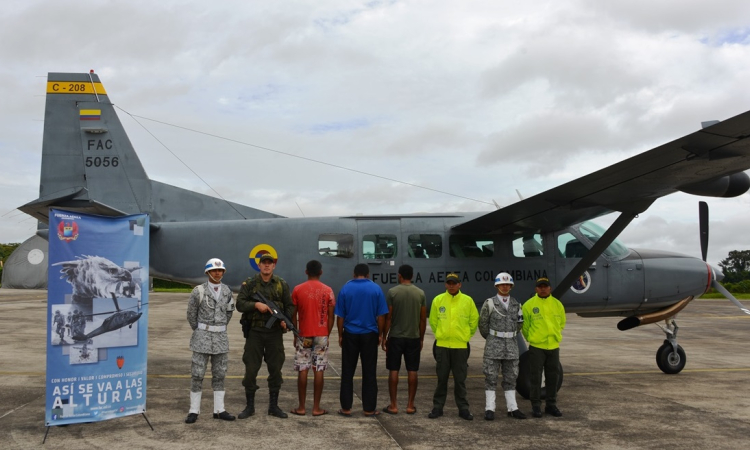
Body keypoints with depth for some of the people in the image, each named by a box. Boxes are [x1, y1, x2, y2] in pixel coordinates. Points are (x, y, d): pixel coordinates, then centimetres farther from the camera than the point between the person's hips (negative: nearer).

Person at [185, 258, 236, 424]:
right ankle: (194, 411, 8)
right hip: (202, 337, -4)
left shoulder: (226, 290, 4)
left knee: (219, 374, 8)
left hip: (221, 337, 4)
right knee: (197, 374, -1)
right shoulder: (198, 291, -9)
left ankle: (219, 410, 15)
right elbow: (191, 314, 1)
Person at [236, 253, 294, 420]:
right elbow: (240, 304, -6)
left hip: (275, 332, 2)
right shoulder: (249, 284, 0)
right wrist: (256, 304, -21)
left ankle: (273, 406, 18)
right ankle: (250, 406, 16)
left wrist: (285, 319, -11)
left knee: (275, 369, 6)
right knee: (250, 369, 2)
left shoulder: (282, 284, 5)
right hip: (254, 332, -1)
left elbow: (289, 305, 6)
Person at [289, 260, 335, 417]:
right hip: (322, 335, 0)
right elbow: (331, 316, -1)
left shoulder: (298, 289, -2)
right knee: (319, 371, 3)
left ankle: (301, 407, 8)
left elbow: (293, 315, 1)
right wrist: (327, 334, 9)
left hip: (304, 335, 0)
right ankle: (316, 408, 5)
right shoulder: (328, 291, -2)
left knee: (303, 370, 5)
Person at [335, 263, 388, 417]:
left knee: (347, 372, 8)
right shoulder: (376, 289, -2)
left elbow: (340, 316, 1)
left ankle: (346, 408, 10)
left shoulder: (345, 289, -1)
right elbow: (381, 316, -2)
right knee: (369, 373, 6)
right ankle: (369, 408, 11)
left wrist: (340, 335, 10)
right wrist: (380, 334, 9)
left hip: (350, 335, 0)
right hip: (369, 335, 0)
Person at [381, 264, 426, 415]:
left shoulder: (392, 292, -7)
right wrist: (421, 338, 13)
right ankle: (410, 405, 11)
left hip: (395, 337, -2)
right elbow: (423, 319, 4)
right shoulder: (420, 293, 2)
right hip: (414, 337, 2)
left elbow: (388, 317, -7)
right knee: (412, 371, 7)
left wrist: (384, 336, 2)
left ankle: (393, 405, 6)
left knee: (393, 370, 4)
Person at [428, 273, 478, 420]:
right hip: (442, 346, 0)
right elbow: (433, 321, 10)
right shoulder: (438, 300, 0)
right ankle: (437, 407, 15)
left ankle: (463, 408, 15)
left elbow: (474, 320, 8)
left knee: (460, 379, 6)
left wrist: (466, 335, 10)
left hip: (461, 346, 0)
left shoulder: (468, 300, -2)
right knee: (441, 379, 7)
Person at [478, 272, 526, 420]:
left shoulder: (516, 304, 6)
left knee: (510, 378, 8)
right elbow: (483, 323, 0)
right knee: (491, 377, -1)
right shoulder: (489, 303, -6)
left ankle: (512, 408, 14)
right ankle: (489, 409, 3)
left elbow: (519, 323, 16)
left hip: (511, 345, 4)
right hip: (493, 346, -4)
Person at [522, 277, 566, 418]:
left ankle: (551, 405, 21)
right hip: (536, 347, -3)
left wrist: (555, 336, 15)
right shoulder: (529, 304, -7)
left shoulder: (557, 304, 5)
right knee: (536, 378, 1)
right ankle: (536, 406, 10)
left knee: (553, 377, 10)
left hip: (554, 347, 4)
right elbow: (525, 325, 1)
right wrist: (531, 338, 7)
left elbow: (562, 323, 18)